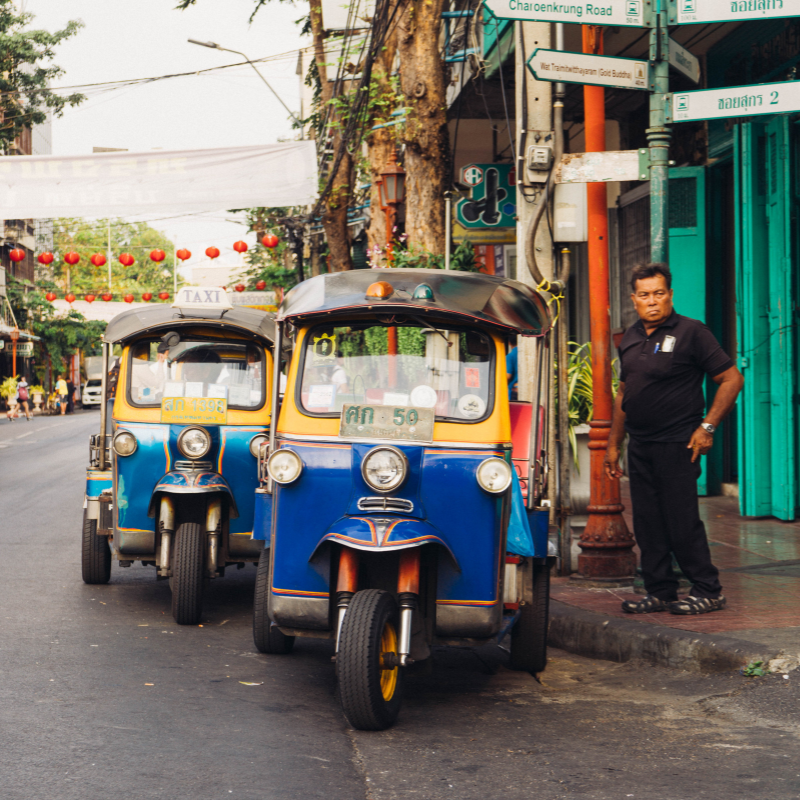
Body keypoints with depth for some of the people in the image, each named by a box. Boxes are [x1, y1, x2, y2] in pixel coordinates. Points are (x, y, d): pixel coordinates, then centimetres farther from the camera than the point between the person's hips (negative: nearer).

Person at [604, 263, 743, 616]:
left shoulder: (691, 332, -6)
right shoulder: (631, 338, 13)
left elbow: (731, 379, -7)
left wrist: (707, 427, -12)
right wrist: (613, 444, 18)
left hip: (676, 444, -7)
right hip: (639, 447, 7)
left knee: (682, 522, -6)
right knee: (647, 524, 7)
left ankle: (708, 591, 5)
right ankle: (660, 592, 16)